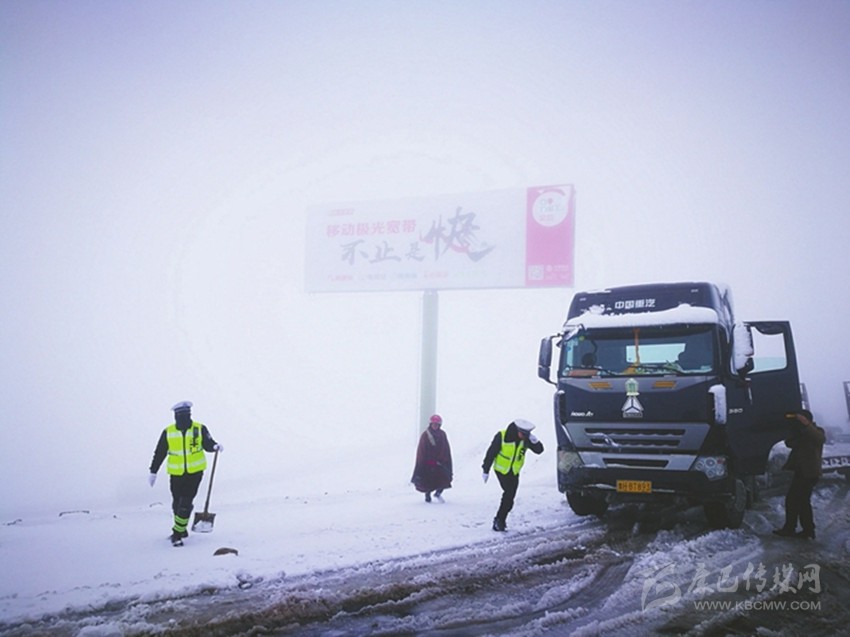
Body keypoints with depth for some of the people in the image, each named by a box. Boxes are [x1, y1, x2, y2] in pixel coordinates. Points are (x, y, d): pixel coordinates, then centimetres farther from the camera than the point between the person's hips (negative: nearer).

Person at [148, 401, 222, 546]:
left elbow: (207, 444, 1)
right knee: (177, 502, 9)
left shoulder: (200, 429, -3)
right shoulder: (168, 432, -1)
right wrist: (153, 472, 5)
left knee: (186, 502, -9)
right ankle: (181, 530, 31)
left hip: (195, 472, -2)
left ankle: (178, 533, 0)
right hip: (176, 473, 2)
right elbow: (159, 453, 5)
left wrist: (215, 446, -22)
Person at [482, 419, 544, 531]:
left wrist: (535, 441, -29)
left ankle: (500, 520, 16)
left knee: (509, 497, 3)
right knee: (509, 494, -13)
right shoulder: (502, 436, -20)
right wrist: (486, 470, -10)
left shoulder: (525, 439, -8)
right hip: (501, 470, -4)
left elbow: (539, 450, -7)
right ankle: (499, 520, -1)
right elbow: (491, 453, -13)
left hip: (514, 472, 4)